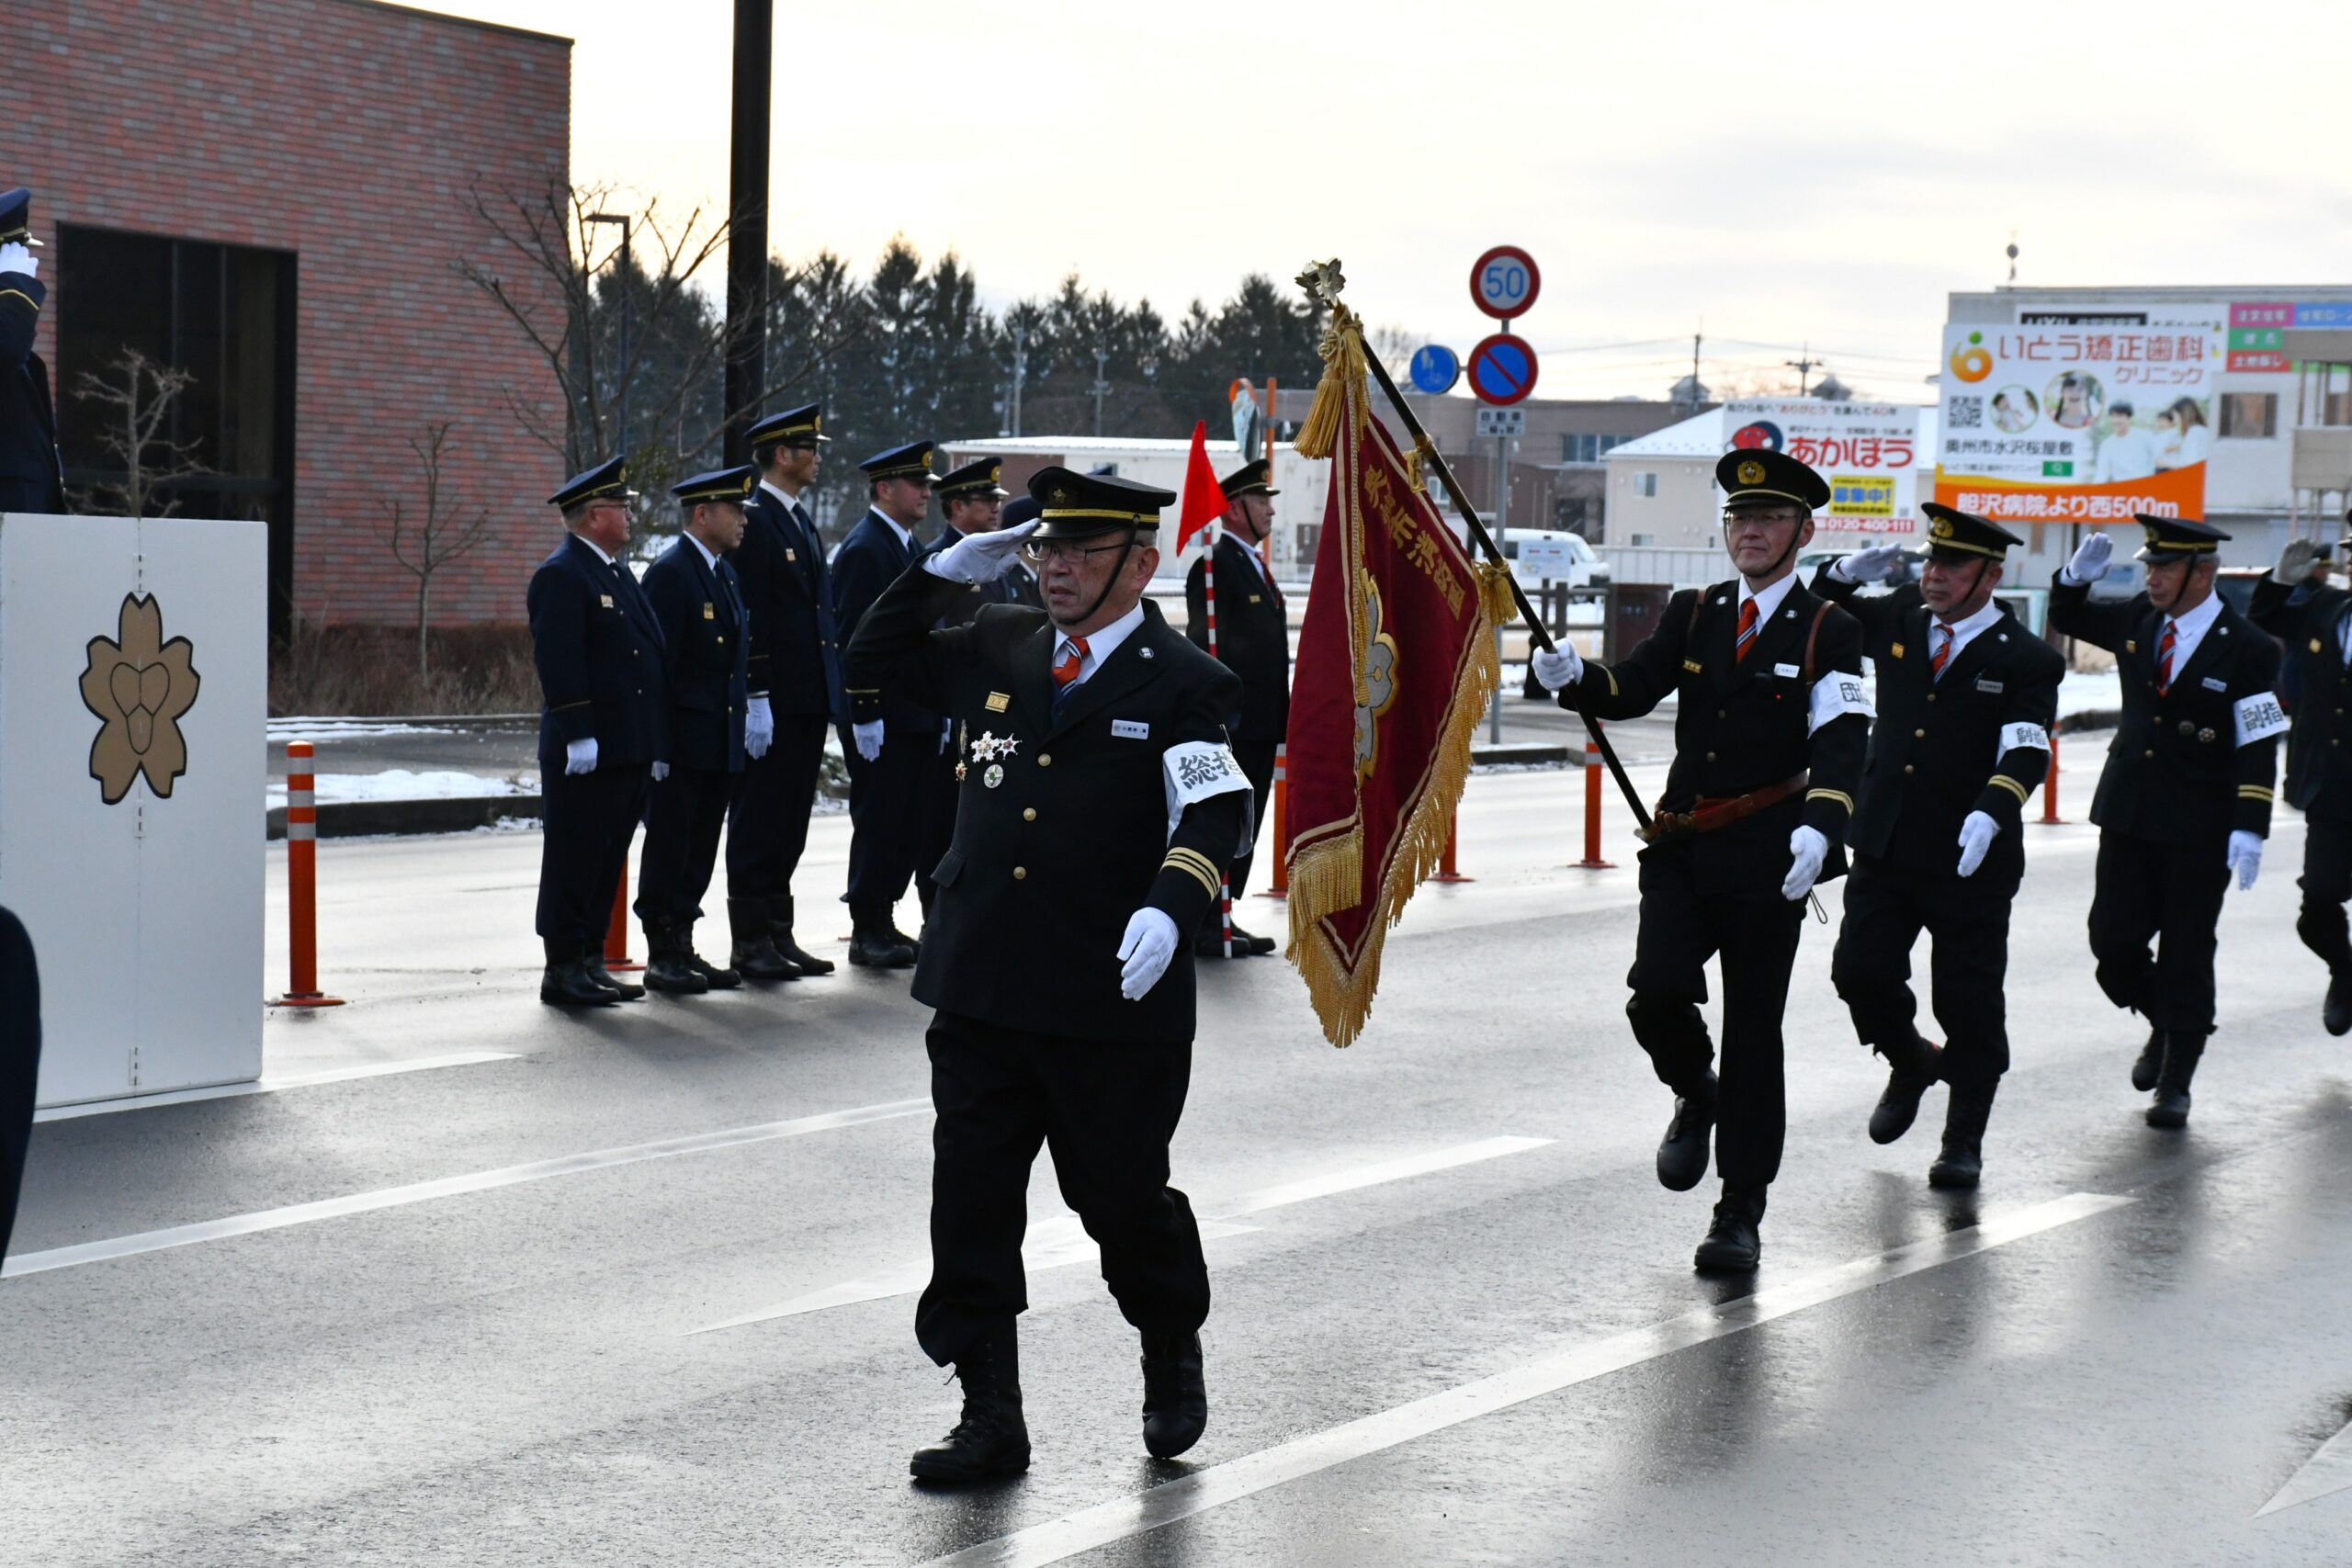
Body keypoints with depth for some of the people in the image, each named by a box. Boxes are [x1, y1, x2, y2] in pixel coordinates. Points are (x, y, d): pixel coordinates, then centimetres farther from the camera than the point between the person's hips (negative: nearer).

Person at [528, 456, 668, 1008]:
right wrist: (578, 735, -22)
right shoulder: (561, 575, -11)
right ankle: (563, 970, 1)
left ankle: (591, 962, 19)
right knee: (574, 858, -3)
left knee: (609, 860, 12)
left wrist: (657, 743, 19)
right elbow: (559, 662, -18)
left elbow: (650, 654, 22)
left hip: (628, 750, 9)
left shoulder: (618, 574, 19)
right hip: (586, 753, -9)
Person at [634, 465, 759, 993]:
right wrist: (659, 743, -19)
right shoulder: (670, 573, -12)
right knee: (669, 846, -1)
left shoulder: (726, 574, 16)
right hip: (681, 745, -9)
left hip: (719, 745, 9)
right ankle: (663, 955, 4)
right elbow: (659, 662, -16)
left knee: (700, 850, 11)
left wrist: (743, 722, 15)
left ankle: (683, 948, 17)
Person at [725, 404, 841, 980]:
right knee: (758, 822, -2)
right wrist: (756, 697, -20)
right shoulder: (753, 521, -10)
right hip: (772, 703, -9)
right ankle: (750, 943, 2)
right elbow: (747, 617, -16)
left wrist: (831, 695, 17)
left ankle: (778, 934, 17)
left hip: (808, 701, 9)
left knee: (790, 822, 12)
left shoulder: (804, 524, 18)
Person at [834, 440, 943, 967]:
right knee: (877, 822, -4)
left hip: (914, 715, 9)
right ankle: (867, 932, 2)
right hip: (881, 717, -9)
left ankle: (884, 920, 19)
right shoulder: (864, 550, -13)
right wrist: (865, 715, -21)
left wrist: (938, 705, 18)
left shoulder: (909, 546, 17)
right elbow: (854, 638, -18)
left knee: (905, 824, 12)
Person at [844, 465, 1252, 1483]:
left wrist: (1168, 906, -33)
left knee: (1123, 1201, 8)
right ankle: (991, 1420, 14)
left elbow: (1214, 816, -14)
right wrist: (948, 571, 10)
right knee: (970, 1207, 4)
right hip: (980, 994, 5)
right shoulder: (997, 651, 12)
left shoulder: (1185, 685, -4)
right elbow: (873, 663, 23)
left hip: (1114, 1007, -5)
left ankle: (1173, 1358, 37)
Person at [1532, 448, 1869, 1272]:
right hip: (1682, 848, 3)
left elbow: (1842, 741, -13)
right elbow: (1633, 689, 0)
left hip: (1768, 859, -3)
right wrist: (1575, 677, -22)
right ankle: (1696, 1096, 21)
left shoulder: (1828, 631, -2)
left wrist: (1819, 826, -30)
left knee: (1753, 1030, 2)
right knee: (1657, 994, -14)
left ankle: (1741, 1212, 11)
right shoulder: (1692, 615, 11)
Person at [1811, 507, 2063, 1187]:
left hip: (1971, 859, -4)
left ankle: (1964, 1142, 14)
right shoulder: (1897, 620, 6)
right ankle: (1909, 1062, 31)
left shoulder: (2026, 661, -7)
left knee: (1969, 1001, 1)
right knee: (1860, 971, 0)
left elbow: (2025, 756, -18)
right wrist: (1845, 573, -2)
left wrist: (1990, 814, -36)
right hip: (1884, 848, 4)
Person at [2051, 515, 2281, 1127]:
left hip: (2199, 828, -4)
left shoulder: (2247, 649, -11)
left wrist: (2248, 830, -20)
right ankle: (2164, 1026, 32)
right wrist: (2077, 574, -4)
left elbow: (2258, 749, -12)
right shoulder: (2138, 619, 3)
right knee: (2113, 942, 4)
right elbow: (2067, 617, 19)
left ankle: (2175, 1082, 16)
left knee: (2186, 956, 4)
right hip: (2129, 815, 5)